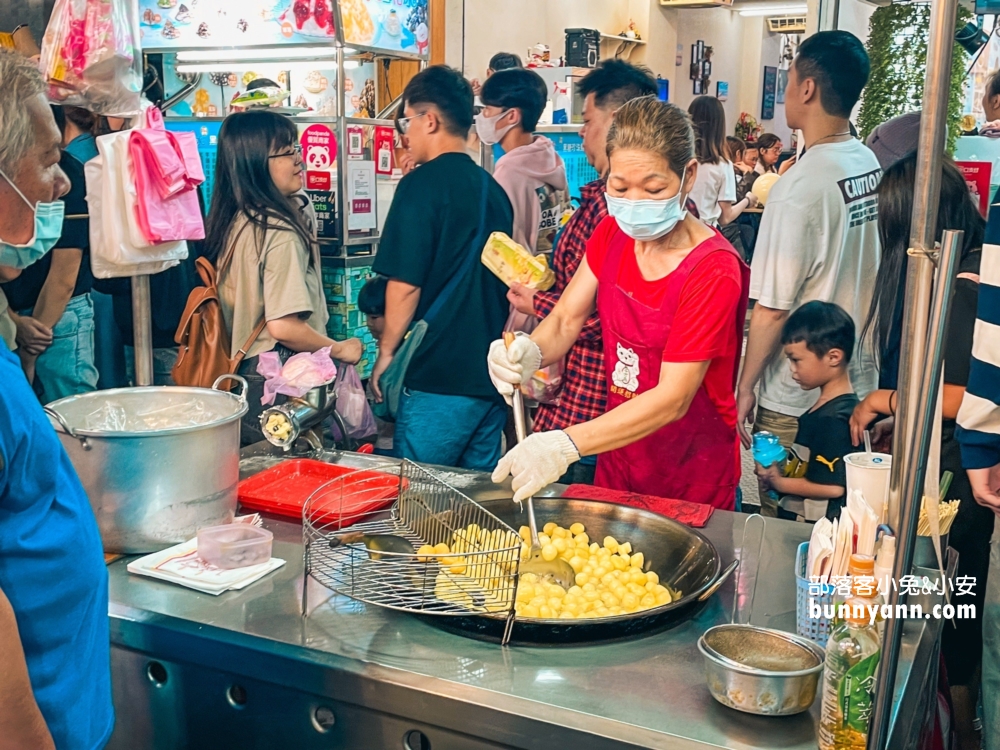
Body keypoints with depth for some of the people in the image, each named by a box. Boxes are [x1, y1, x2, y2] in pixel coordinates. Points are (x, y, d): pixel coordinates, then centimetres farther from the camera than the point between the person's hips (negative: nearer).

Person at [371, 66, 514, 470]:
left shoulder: (422, 185, -10)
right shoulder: (493, 189, 11)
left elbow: (405, 283, -12)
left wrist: (386, 352, -1)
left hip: (438, 378, -7)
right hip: (491, 375, 7)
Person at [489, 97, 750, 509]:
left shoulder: (713, 270, -22)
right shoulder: (612, 235, -1)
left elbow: (673, 398, -28)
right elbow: (565, 320, -4)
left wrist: (565, 445, -39)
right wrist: (528, 353, -29)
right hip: (617, 462, 5)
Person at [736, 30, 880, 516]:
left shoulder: (800, 187, -22)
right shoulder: (871, 165, 1)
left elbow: (773, 308, -19)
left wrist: (744, 388, -9)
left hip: (797, 403, -7)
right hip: (860, 383, 7)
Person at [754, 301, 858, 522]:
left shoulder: (834, 418, -20)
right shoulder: (825, 406, 9)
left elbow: (833, 486, -23)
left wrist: (778, 482, -13)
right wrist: (781, 466, 2)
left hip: (814, 528, -9)